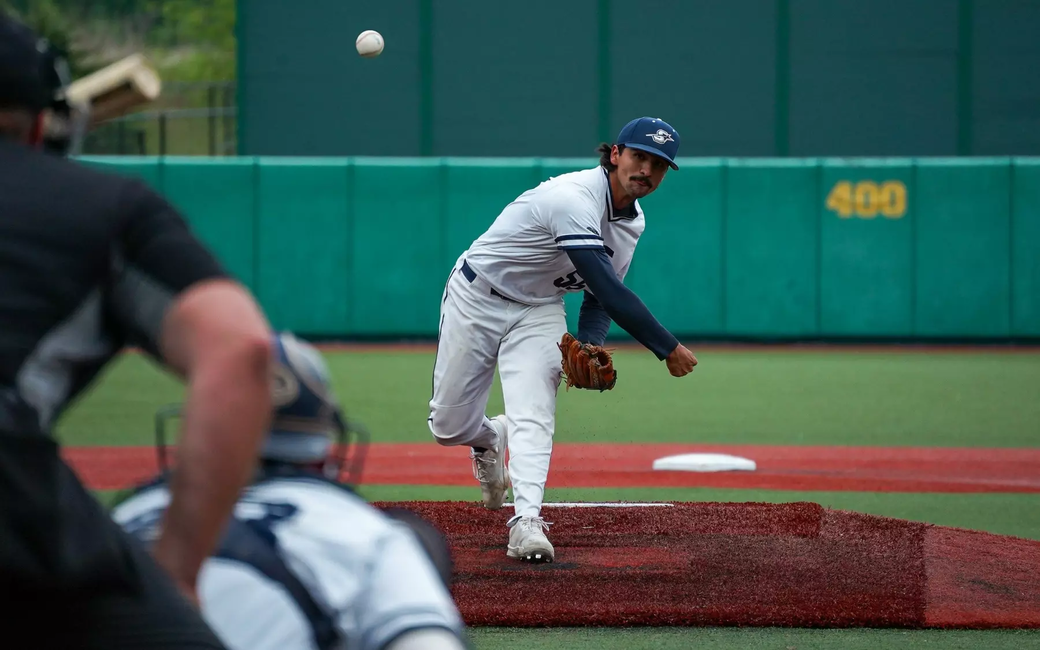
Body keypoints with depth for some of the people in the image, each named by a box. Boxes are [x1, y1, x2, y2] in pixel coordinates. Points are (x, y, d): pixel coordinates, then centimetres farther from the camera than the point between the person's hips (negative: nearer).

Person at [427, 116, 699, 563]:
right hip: (477, 299, -5)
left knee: (533, 416, -19)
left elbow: (600, 298, 6)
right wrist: (669, 350, -34)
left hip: (540, 312, 5)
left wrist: (590, 346, -16)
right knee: (449, 426, 3)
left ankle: (527, 521, -29)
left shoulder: (632, 221, -3)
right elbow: (607, 289, -37)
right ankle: (490, 438, 37)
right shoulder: (574, 199, -32)